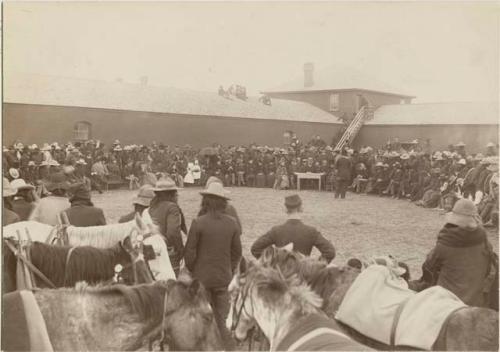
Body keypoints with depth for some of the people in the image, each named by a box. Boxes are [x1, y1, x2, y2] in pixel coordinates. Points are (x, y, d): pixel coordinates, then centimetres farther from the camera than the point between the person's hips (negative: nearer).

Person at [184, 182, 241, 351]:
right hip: (224, 277, 3)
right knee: (222, 319, 14)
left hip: (202, 277, -3)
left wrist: (191, 272, 6)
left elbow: (190, 252, -10)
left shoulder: (198, 222, -15)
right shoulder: (232, 223, -5)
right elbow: (237, 252, 3)